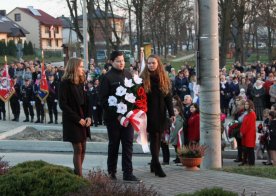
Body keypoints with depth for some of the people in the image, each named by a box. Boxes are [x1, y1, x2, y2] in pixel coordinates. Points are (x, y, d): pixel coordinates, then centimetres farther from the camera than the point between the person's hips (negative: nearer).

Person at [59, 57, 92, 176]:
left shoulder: (81, 83, 12)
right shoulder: (65, 83, -9)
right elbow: (63, 104, -13)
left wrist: (88, 117, -2)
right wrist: (78, 119, -15)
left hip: (83, 121, 6)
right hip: (72, 121, -6)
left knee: (83, 149, 6)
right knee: (78, 149, -6)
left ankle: (76, 174, 16)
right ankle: (79, 176, -2)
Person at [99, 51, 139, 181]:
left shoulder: (128, 75, 9)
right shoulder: (107, 77, -7)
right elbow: (103, 99, -10)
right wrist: (116, 114, -16)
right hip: (113, 117, -4)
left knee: (128, 144, 1)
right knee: (114, 145, 8)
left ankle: (128, 173, 3)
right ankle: (112, 172, 21)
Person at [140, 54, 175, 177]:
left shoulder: (164, 79, 7)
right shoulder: (143, 79, -2)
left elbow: (168, 97, 6)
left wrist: (171, 113, 0)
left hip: (161, 114, 3)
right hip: (149, 114, -3)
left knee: (158, 139, 8)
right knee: (154, 139, -8)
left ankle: (153, 164, 19)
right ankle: (157, 167, -10)